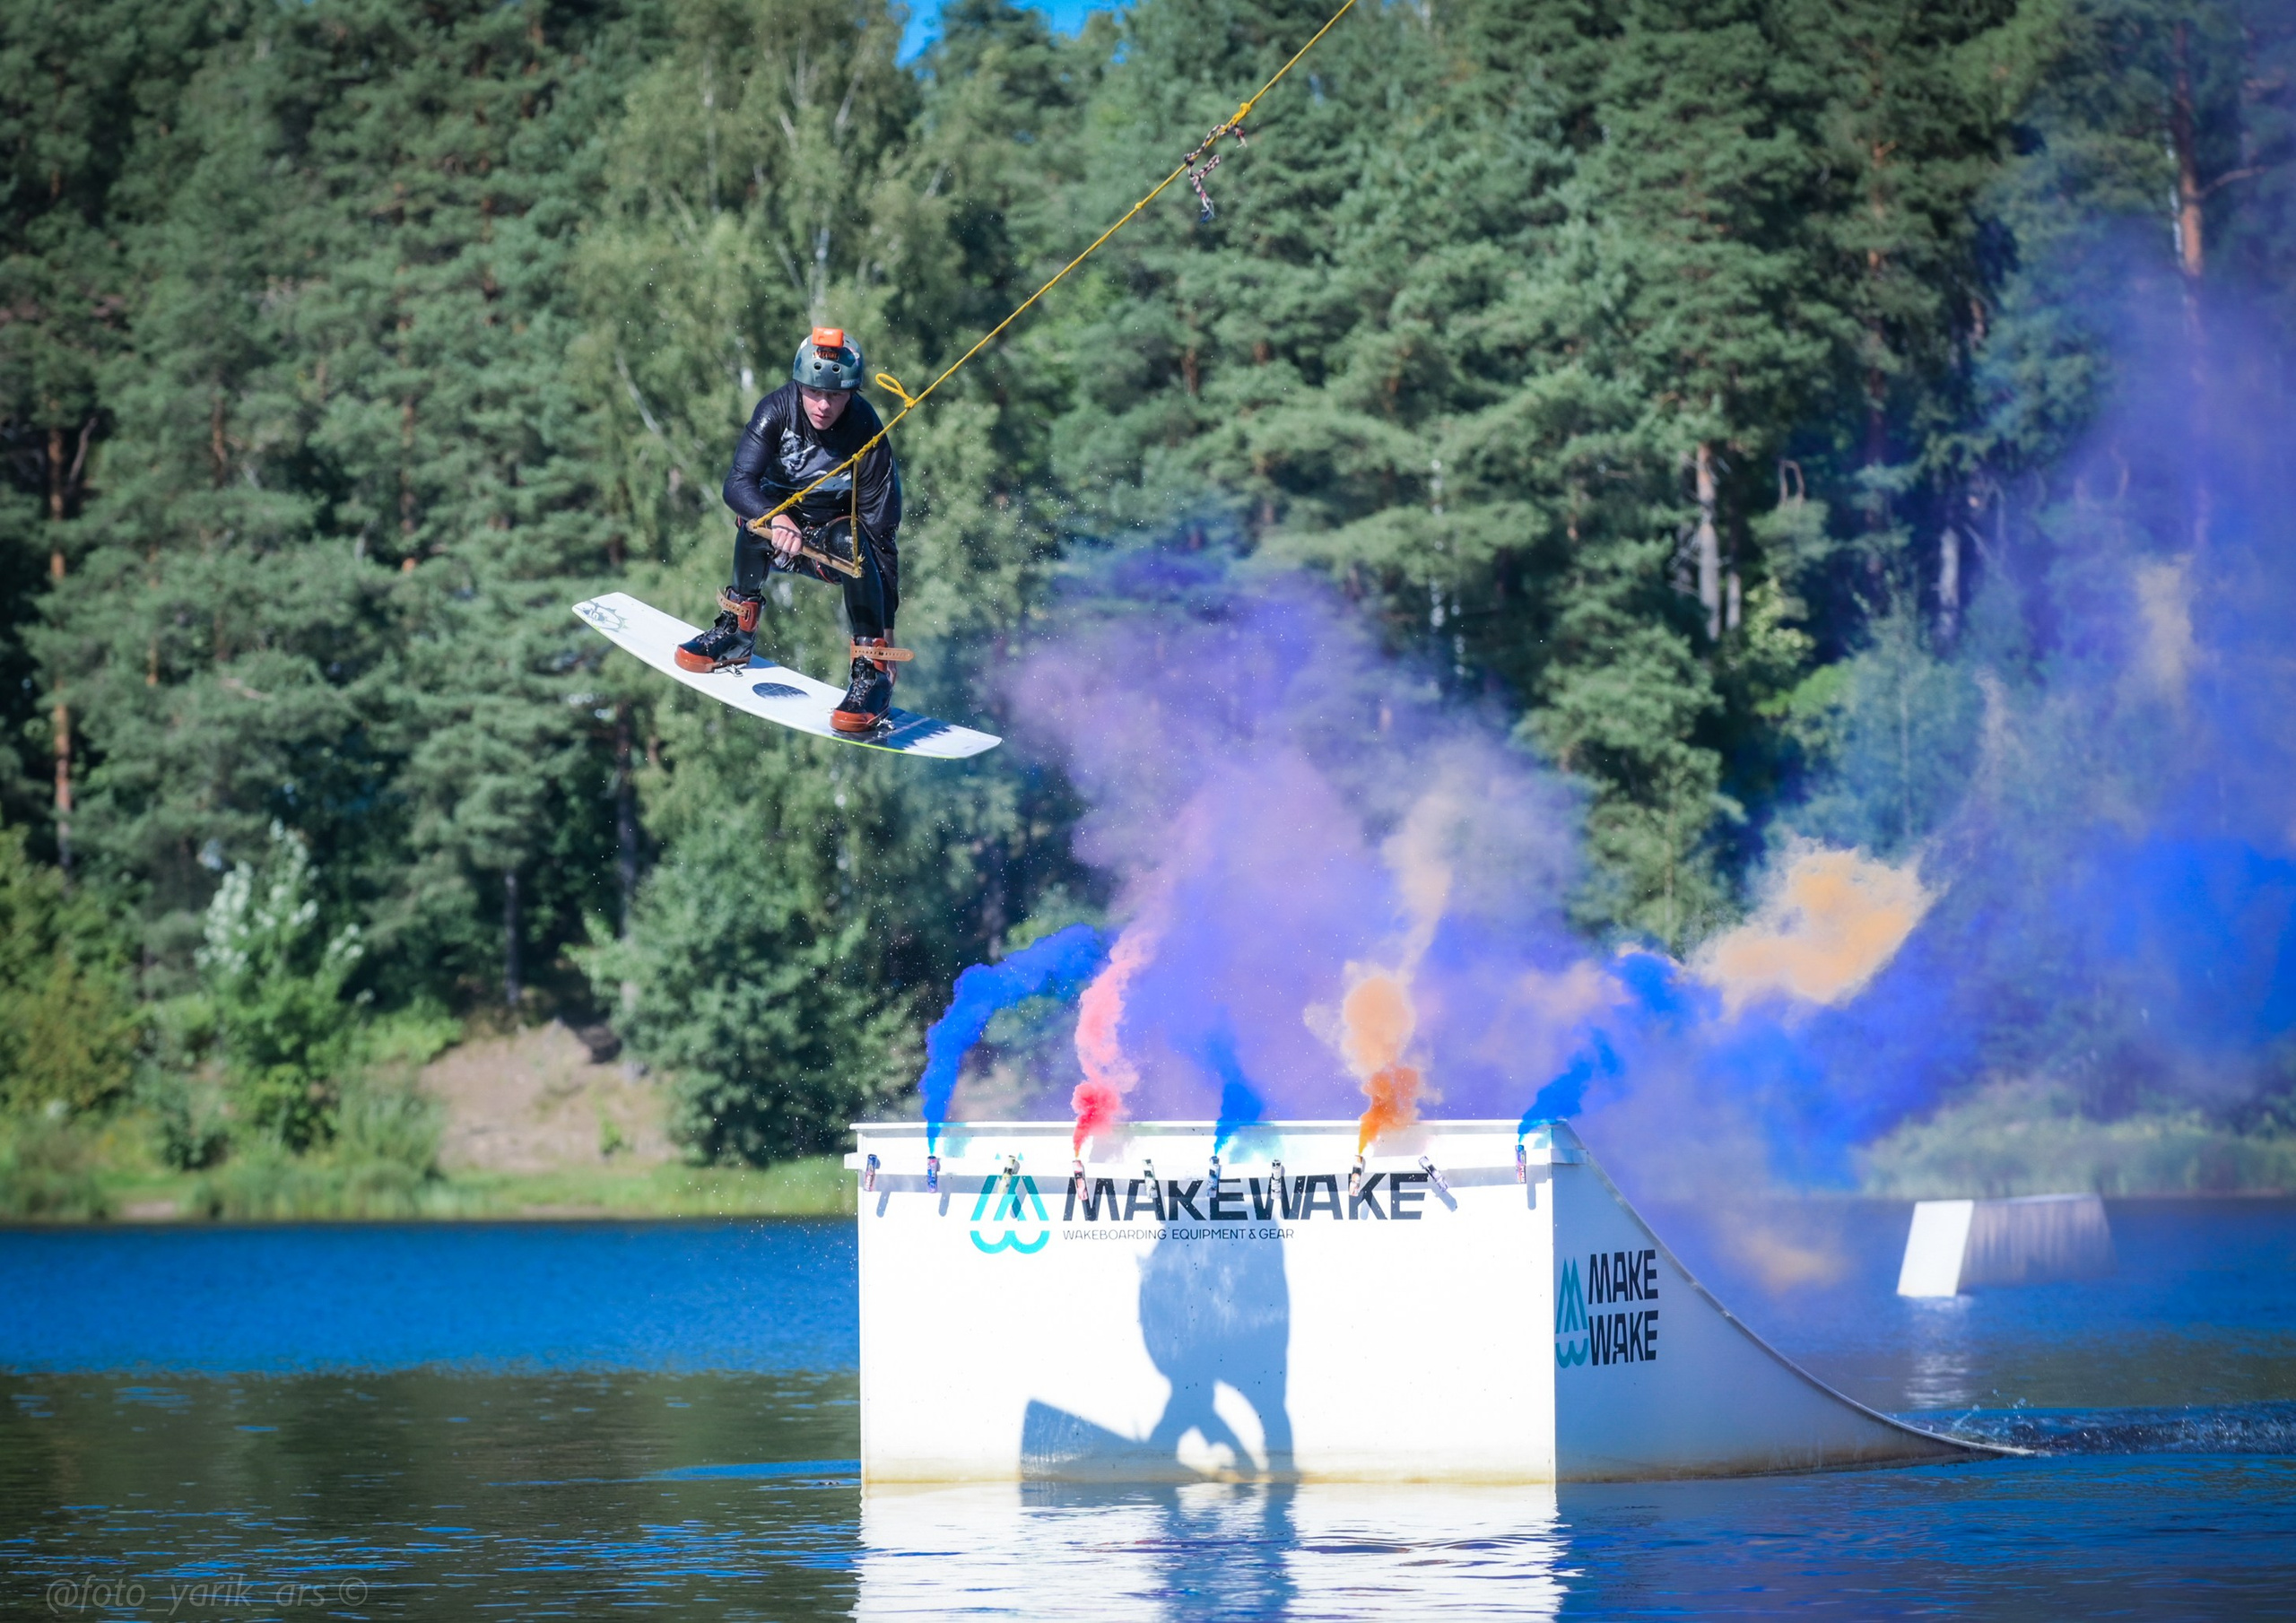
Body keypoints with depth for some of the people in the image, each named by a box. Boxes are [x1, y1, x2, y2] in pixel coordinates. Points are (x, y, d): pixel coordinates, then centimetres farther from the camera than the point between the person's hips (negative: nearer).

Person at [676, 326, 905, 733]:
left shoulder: (867, 439, -24)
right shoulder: (777, 410, -21)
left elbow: (883, 535, -22)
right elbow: (737, 485, -30)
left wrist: (886, 631, -26)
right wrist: (776, 520, -53)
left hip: (835, 536, -1)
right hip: (781, 536, 1)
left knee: (853, 541, -36)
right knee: (759, 510, -32)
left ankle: (873, 674, -31)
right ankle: (737, 635, -18)